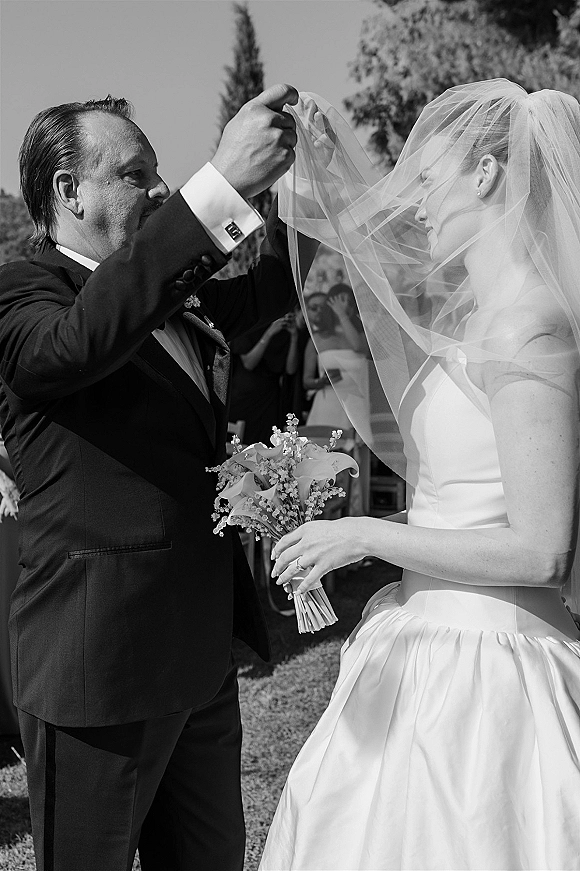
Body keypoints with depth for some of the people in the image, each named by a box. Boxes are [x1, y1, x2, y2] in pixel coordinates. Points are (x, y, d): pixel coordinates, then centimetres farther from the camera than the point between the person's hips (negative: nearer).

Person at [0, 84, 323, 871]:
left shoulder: (180, 294, 12)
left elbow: (278, 283, 19)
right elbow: (81, 337, -33)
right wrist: (223, 180, -35)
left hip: (202, 658, 8)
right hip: (98, 670, -7)